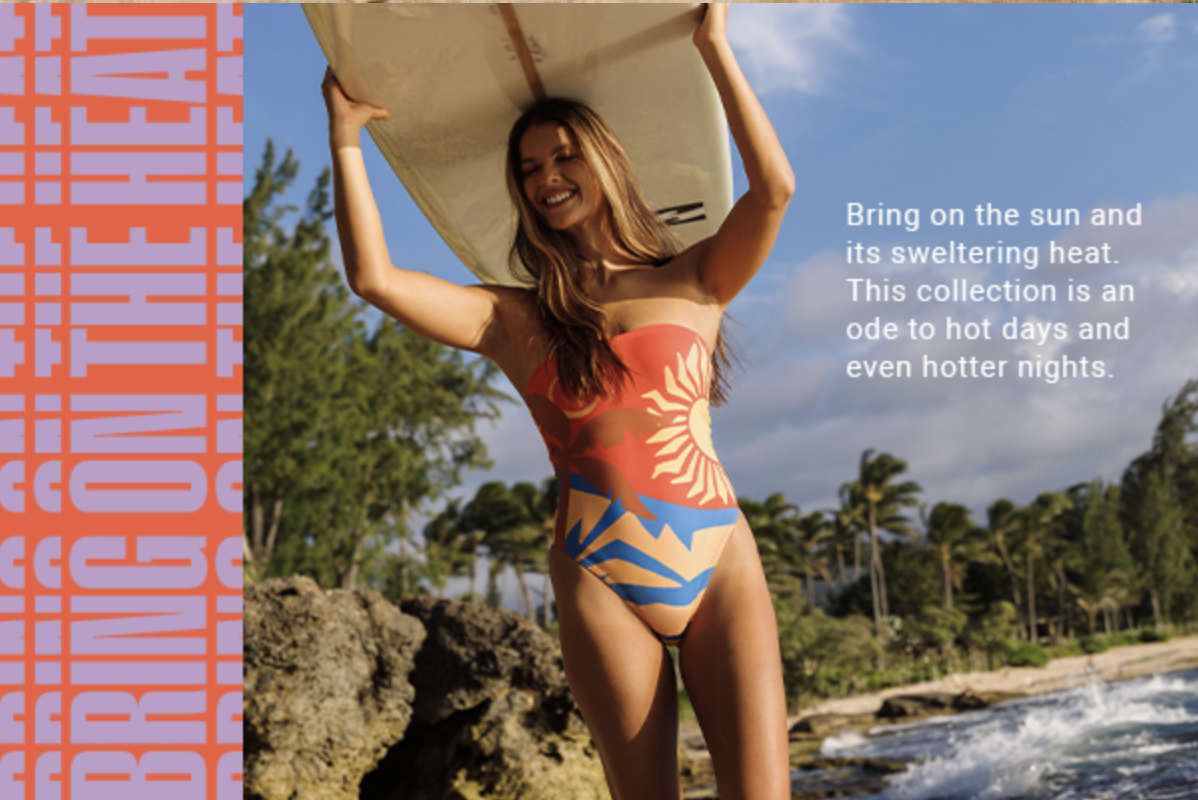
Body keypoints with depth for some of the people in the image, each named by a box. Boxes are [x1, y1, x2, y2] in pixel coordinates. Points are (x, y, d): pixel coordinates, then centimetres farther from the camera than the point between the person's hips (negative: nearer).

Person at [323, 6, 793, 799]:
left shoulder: (692, 283, 11)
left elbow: (774, 188, -5)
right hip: (601, 584, 1)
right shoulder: (516, 319, 11)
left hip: (723, 565, 0)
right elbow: (374, 277, -1)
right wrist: (346, 135, 3)